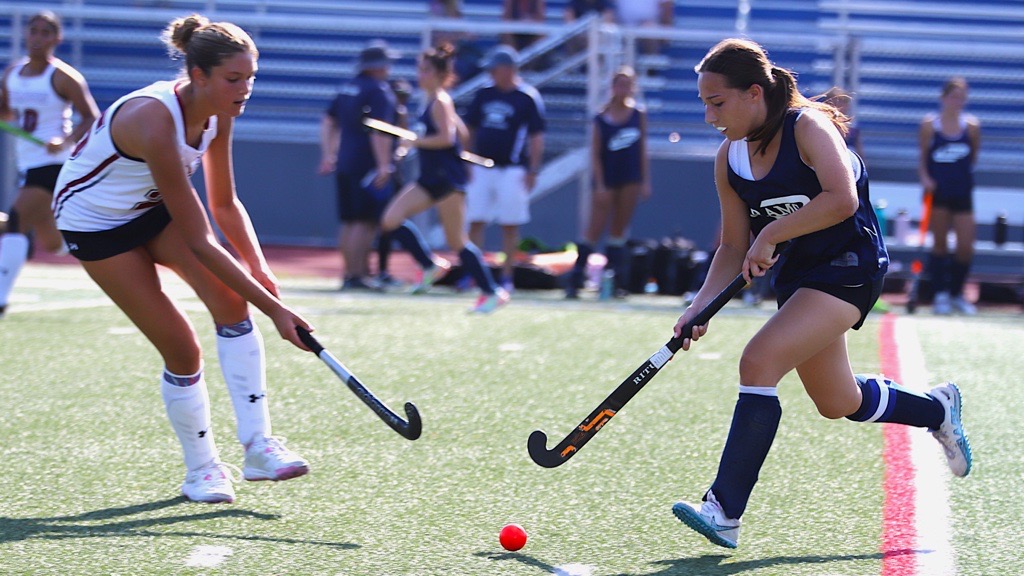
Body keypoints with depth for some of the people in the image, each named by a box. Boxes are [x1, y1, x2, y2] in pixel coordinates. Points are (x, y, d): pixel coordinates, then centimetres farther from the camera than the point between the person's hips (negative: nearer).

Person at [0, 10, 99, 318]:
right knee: (51, 244, 13)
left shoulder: (63, 77, -10)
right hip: (27, 165, 8)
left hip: (53, 164, -8)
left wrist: (66, 141, -25)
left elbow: (92, 118, -9)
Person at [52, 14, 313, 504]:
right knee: (181, 349, -11)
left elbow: (225, 205, 1)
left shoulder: (218, 114, -14)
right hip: (96, 220, -6)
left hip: (153, 206, 7)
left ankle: (257, 445, -17)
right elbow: (198, 243, -35)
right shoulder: (154, 121, -37)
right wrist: (273, 309, -33)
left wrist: (258, 270, -15)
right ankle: (201, 469, 10)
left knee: (229, 298, -18)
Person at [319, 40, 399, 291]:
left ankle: (350, 273, 15)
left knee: (349, 221, 12)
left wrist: (328, 155, 23)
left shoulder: (347, 88, 15)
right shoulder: (379, 90, -11)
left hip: (345, 164, 8)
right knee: (367, 221, -7)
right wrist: (384, 165, -22)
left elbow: (328, 122, 19)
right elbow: (379, 131, -20)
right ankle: (356, 276, -12)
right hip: (368, 164, -8)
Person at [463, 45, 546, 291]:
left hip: (512, 169, -4)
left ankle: (506, 277, 6)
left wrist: (533, 171, -10)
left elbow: (536, 138, -4)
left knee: (510, 225, 0)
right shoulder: (483, 94, 10)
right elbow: (470, 130, 16)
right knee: (476, 222, 1)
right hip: (482, 167, 4)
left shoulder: (528, 98, -3)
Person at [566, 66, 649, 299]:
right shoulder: (601, 119, -4)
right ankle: (574, 281, -5)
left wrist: (646, 181, 4)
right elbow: (595, 154, -5)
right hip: (607, 180, -3)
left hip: (630, 180, 3)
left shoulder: (639, 114, 4)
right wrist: (600, 185, -12)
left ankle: (614, 282, 9)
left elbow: (643, 148, 8)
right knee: (595, 229, -7)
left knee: (619, 230, 6)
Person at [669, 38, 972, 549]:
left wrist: (771, 234, -28)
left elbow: (842, 200, -32)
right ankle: (937, 407, 46)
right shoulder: (729, 160, 2)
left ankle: (724, 512, -26)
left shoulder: (808, 128, -18)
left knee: (759, 361, -25)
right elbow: (734, 248, 6)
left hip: (848, 268, -8)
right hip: (797, 277, 9)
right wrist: (701, 305, -8)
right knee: (837, 403, 17)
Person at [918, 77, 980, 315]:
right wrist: (925, 178, -12)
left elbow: (973, 157, 12)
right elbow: (922, 158, 2)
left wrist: (962, 172, 1)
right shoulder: (930, 124, -3)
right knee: (940, 244, 3)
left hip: (962, 194, 2)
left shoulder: (972, 125, 0)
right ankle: (940, 295, 12)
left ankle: (957, 294, 18)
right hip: (937, 192, -2)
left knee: (966, 248, -1)